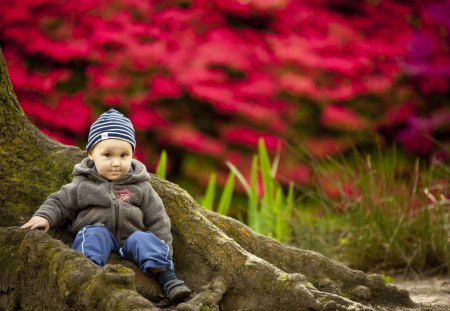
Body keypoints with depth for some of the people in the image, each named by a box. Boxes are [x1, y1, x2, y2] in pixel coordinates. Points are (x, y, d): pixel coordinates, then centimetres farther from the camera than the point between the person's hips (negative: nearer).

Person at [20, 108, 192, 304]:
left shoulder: (140, 187, 8)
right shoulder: (83, 185, 7)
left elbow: (157, 220, 8)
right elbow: (60, 203, 12)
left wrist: (162, 250, 0)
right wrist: (44, 217, -9)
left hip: (129, 239, 1)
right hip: (96, 234, -1)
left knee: (143, 239, -28)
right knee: (95, 234, -31)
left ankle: (169, 280, -41)